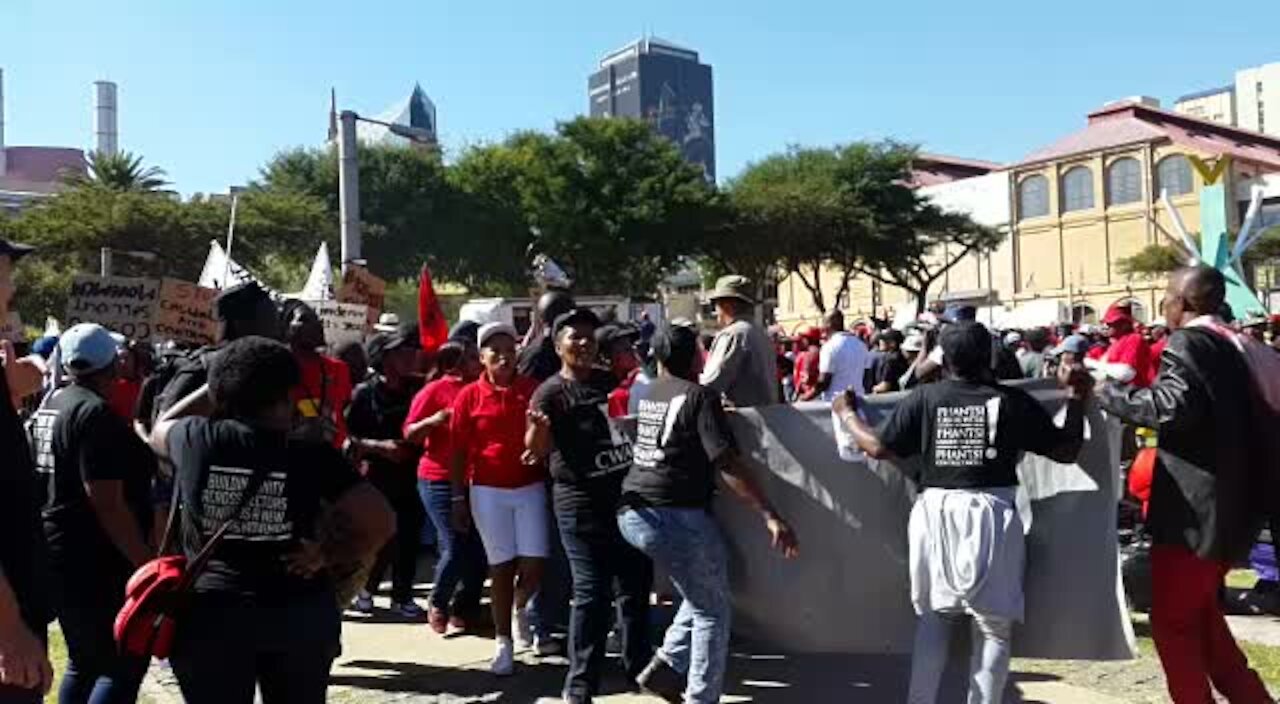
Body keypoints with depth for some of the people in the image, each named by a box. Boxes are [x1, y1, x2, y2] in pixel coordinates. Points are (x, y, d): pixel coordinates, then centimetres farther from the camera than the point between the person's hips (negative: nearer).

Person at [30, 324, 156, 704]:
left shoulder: (50, 405, 11)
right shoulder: (95, 413, -18)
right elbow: (108, 504, -23)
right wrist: (147, 561, -20)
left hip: (59, 553, 10)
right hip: (94, 562, -10)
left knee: (84, 661, 17)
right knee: (125, 664, -5)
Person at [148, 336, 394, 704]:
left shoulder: (196, 439, -7)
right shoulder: (312, 455, -11)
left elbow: (160, 429, 19)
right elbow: (381, 521, -16)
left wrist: (213, 385, 22)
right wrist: (328, 557, -5)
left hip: (211, 612, 1)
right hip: (301, 612, 0)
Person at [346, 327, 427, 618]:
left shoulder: (416, 390, 4)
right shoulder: (365, 393, -5)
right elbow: (347, 437, -5)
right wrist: (378, 446, -16)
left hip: (410, 476, 3)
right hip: (376, 478, -3)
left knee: (409, 539, 4)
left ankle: (402, 596, 19)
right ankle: (366, 588, 26)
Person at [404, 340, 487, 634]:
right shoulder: (434, 390, -4)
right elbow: (409, 434, -4)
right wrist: (433, 420, -22)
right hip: (440, 480, -5)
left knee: (478, 549, 1)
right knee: (455, 547, -7)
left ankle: (461, 612, 21)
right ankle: (437, 605, 20)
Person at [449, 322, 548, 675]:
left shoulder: (533, 389, 0)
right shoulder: (469, 395, -2)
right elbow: (458, 451, 1)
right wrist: (458, 497, 0)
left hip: (530, 487, 1)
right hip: (487, 491, -1)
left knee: (534, 563, -3)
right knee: (501, 566, 4)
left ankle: (519, 608, 32)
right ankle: (504, 643, 18)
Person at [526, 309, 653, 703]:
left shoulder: (609, 381, 9)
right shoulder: (550, 393, -10)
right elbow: (536, 450, -24)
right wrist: (537, 429, -44)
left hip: (628, 494, 6)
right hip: (582, 503, -6)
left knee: (637, 587, 14)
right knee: (592, 593, -6)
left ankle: (638, 667, 31)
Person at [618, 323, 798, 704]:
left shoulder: (644, 394, 10)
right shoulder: (700, 396, -10)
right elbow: (727, 463, -19)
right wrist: (770, 515, -22)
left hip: (632, 513, 8)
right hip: (676, 515, -7)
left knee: (703, 593, 25)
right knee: (712, 612, 10)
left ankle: (666, 666, 18)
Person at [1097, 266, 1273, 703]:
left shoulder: (1186, 343, -14)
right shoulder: (1235, 346, 13)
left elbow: (1173, 405, -30)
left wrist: (1105, 390, -20)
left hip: (1192, 509, -9)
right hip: (1227, 506, 9)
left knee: (1172, 622, 4)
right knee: (1200, 613, 23)